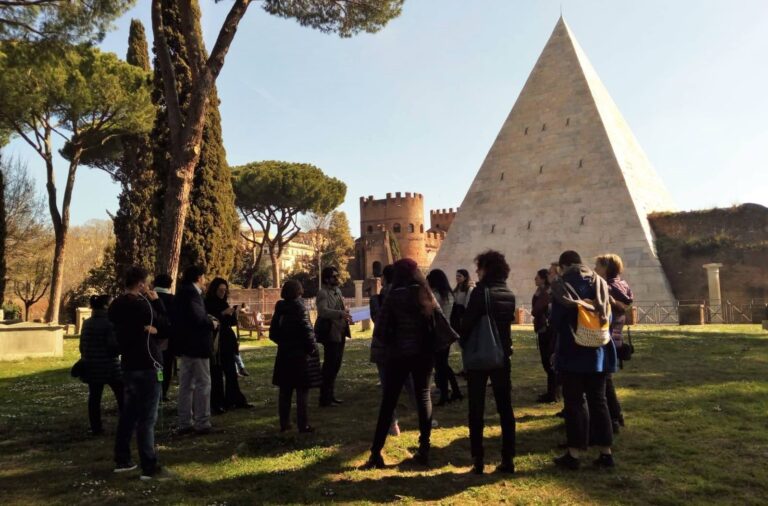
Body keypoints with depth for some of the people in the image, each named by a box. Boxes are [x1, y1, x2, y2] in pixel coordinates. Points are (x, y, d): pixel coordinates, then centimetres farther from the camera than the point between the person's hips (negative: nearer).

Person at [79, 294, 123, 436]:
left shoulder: (86, 323, 7)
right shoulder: (109, 323, -15)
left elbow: (82, 346, 13)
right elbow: (114, 346, -20)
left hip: (91, 367, 6)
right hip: (109, 366, -6)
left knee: (94, 397, 9)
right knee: (122, 396, 5)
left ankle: (96, 428, 11)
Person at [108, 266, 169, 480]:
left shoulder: (116, 305, 8)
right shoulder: (141, 304, -18)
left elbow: (130, 327, 10)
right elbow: (164, 324, -8)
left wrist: (144, 328, -5)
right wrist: (156, 301, -3)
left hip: (128, 365, 9)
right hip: (147, 366, -9)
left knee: (128, 414, 17)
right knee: (147, 417, -6)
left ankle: (122, 460, 26)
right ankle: (149, 468, -3)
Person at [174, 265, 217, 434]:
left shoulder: (182, 293, 15)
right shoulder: (192, 293, -14)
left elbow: (185, 317, 14)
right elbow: (197, 317, -25)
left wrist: (207, 321, 9)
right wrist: (211, 324, -9)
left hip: (185, 344, 10)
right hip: (196, 344, -10)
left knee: (186, 384, 12)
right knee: (203, 383, -3)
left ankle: (185, 423, 17)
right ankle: (202, 423, 0)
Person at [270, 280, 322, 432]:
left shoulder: (280, 309, 3)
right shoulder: (299, 308, -15)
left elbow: (273, 333, 8)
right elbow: (307, 332, -19)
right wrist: (312, 348, -6)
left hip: (284, 354, 6)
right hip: (300, 354, -6)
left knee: (285, 391, 14)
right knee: (302, 391, 2)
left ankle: (284, 423, 21)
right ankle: (303, 425, 5)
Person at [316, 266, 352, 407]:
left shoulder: (337, 291, 15)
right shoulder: (323, 293, -13)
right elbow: (323, 310, -29)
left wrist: (346, 314, 6)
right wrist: (340, 313, -40)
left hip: (340, 333, 9)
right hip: (330, 333, -9)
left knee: (335, 365, 16)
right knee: (329, 366, -4)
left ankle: (331, 395, 27)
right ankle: (325, 399, 4)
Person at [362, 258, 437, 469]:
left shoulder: (394, 296, -8)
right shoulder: (427, 295, 2)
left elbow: (380, 330, -9)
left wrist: (389, 344, 8)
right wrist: (433, 347, 7)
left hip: (398, 354, -3)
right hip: (424, 354, 3)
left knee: (388, 402, 4)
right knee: (423, 398, 13)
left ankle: (376, 453, 6)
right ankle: (424, 449, 15)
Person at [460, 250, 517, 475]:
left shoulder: (480, 292, -14)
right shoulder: (510, 295, 6)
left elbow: (468, 322, -15)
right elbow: (509, 321, 10)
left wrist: (463, 343, 1)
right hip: (502, 356, 5)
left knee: (477, 410, 4)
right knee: (505, 408, 10)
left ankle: (478, 460, 6)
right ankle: (508, 459, 12)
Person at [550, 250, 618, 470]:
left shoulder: (560, 285, -8)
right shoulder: (599, 283, 7)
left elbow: (556, 320, -9)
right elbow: (607, 316, 8)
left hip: (572, 352, -5)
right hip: (598, 352, 5)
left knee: (574, 401, 2)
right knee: (598, 399, 12)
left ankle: (574, 454, 6)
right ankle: (606, 452, 15)